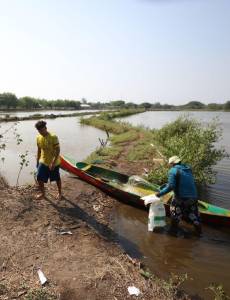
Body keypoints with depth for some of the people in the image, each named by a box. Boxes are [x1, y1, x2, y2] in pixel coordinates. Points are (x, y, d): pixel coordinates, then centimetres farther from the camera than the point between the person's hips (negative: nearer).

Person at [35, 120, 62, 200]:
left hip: (54, 162, -4)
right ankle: (42, 193, 26)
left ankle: (59, 193, 35)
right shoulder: (38, 138, -2)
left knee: (57, 178, 12)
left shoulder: (53, 137, -21)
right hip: (43, 162, 5)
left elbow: (58, 150, -20)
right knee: (39, 178, 1)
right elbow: (39, 150, 9)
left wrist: (53, 163, -24)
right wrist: (37, 162, 11)